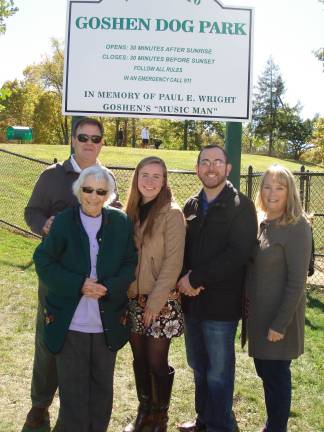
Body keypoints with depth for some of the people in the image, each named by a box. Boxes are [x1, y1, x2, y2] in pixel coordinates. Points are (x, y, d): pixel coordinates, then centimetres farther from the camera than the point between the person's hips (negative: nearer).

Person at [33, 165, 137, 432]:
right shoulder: (63, 222, -5)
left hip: (108, 322, 2)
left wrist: (108, 287, -18)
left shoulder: (121, 222, -1)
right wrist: (78, 285, -18)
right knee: (73, 387, 9)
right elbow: (44, 261, -7)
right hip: (69, 322, -2)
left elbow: (131, 264, 0)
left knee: (103, 386, 16)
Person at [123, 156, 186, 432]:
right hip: (133, 299, 5)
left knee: (157, 363, 4)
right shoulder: (131, 211, 6)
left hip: (161, 300, -5)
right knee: (139, 360, 15)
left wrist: (155, 300, -15)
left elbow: (173, 262, -14)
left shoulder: (172, 214, -11)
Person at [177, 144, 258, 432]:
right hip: (192, 301, 6)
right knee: (199, 367, 18)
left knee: (219, 373, 5)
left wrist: (196, 279, -18)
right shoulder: (191, 206, 11)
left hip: (221, 303, -5)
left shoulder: (241, 206, -6)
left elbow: (238, 254, -17)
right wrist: (185, 278, -11)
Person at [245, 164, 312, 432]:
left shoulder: (297, 227, -15)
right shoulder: (262, 223, 7)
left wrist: (280, 323, -19)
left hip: (279, 316, -7)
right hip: (258, 313, 7)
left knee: (276, 375, 4)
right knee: (265, 371, 17)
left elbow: (297, 282, -18)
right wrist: (249, 306, 9)